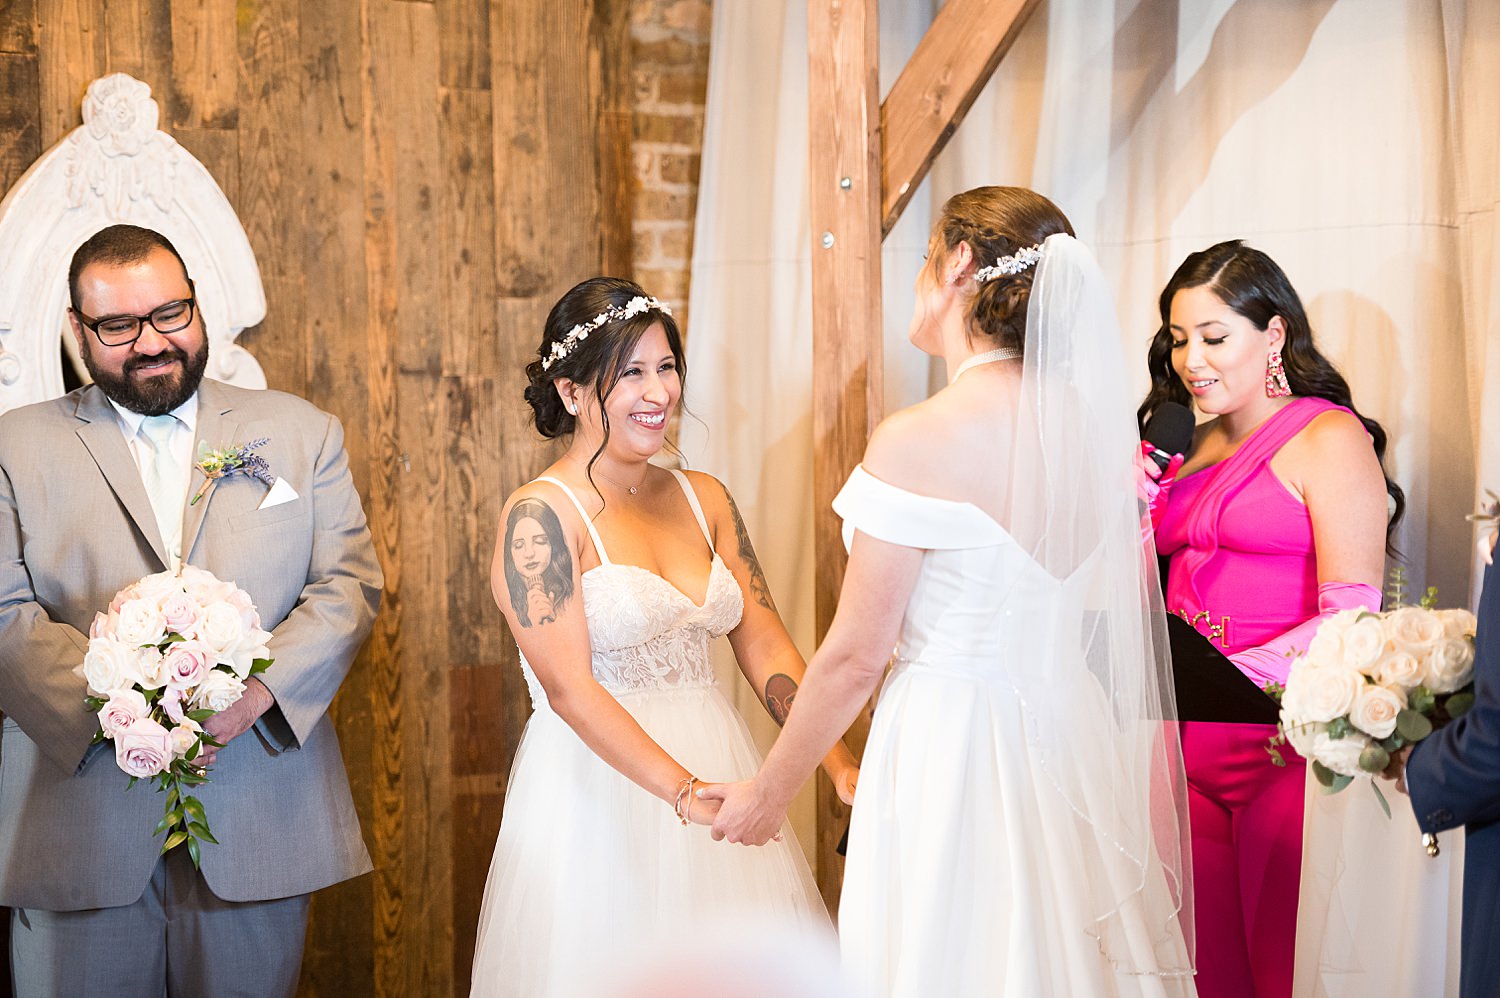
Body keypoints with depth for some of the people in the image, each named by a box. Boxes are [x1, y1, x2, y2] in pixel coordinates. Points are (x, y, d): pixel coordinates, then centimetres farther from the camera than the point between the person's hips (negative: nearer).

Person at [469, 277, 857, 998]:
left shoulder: (704, 499, 8)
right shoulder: (540, 513, -10)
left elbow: (763, 644, 5)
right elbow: (569, 686, -19)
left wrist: (838, 764, -9)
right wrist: (687, 792, -29)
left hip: (717, 776, 6)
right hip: (599, 793, -5)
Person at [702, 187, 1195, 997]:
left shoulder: (917, 442, -18)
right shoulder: (1096, 423, 1)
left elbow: (855, 655, -14)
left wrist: (768, 793, -2)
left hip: (952, 745, -6)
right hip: (1072, 737, 7)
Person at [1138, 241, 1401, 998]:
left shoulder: (1329, 438, -5)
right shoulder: (1190, 447, 15)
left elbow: (1351, 615, -14)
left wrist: (1237, 674, -26)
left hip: (1280, 740, -6)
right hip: (1187, 740, 6)